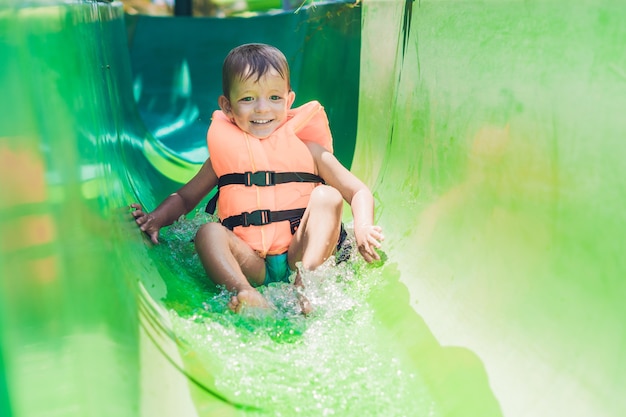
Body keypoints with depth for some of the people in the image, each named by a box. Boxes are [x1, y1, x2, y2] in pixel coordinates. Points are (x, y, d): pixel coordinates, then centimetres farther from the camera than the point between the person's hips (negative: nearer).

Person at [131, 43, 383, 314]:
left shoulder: (307, 148, 11)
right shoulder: (225, 152, 15)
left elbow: (359, 193, 6)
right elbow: (185, 197, 24)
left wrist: (362, 227, -15)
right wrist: (157, 217, 2)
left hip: (299, 255, 0)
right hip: (250, 264, 1)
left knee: (327, 196, -19)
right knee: (208, 233, -23)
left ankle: (308, 282, -34)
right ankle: (245, 294, -43)